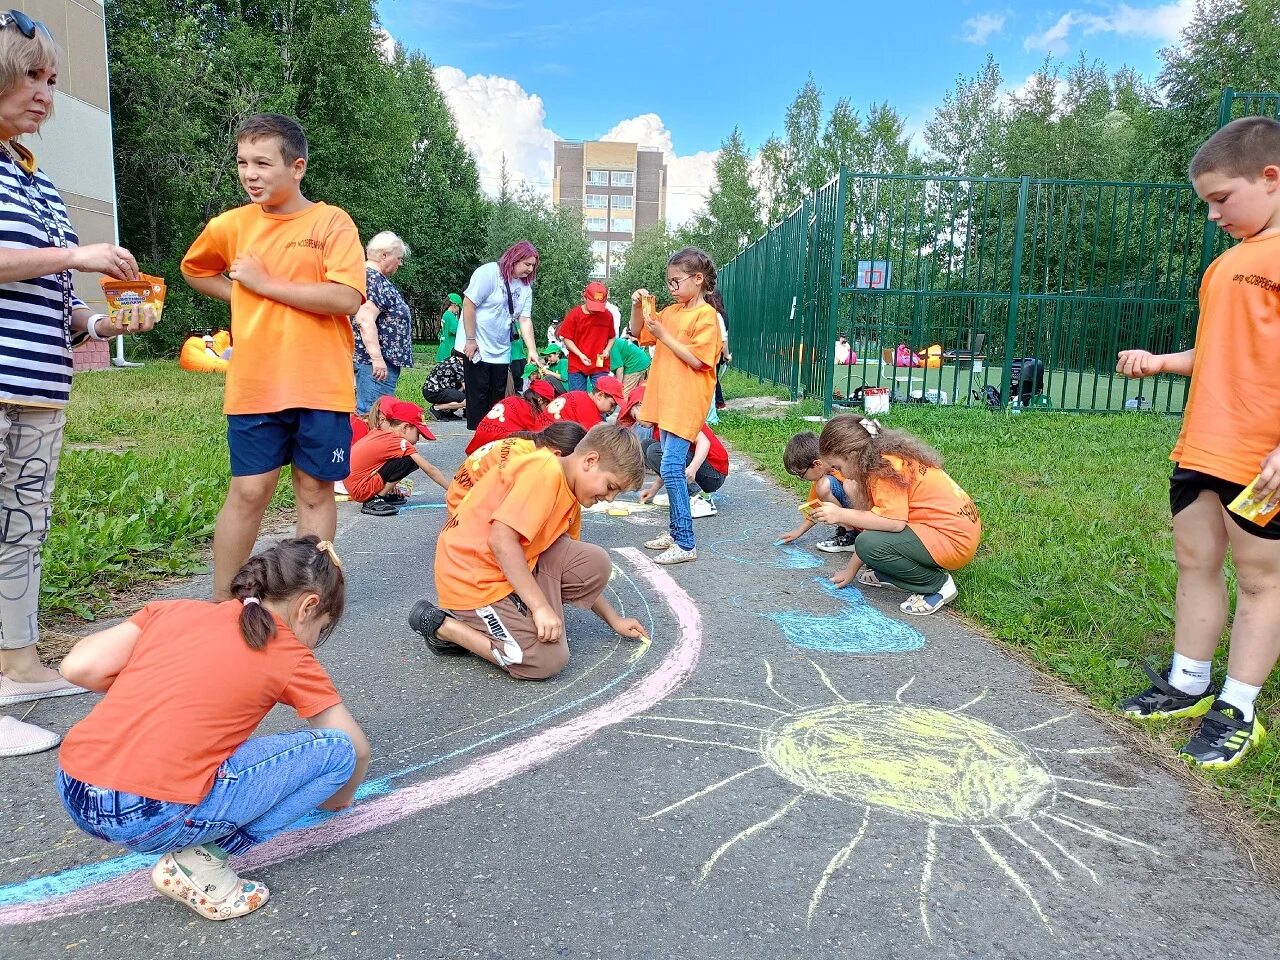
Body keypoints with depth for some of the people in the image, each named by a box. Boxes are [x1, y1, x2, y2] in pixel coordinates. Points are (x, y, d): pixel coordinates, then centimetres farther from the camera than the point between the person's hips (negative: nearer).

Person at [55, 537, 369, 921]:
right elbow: (356, 748, 11)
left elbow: (79, 667, 5)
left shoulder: (173, 609, 14)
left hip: (72, 795, 7)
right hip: (153, 819, -7)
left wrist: (149, 690, 21)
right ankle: (200, 861, 1)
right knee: (336, 751, 3)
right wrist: (338, 798, 32)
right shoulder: (291, 657, 4)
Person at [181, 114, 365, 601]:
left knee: (315, 491, 7)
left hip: (320, 385, -2)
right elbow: (194, 270, 25)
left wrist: (266, 284, -13)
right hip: (254, 386, 2)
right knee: (248, 492, 5)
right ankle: (221, 603, 16)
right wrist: (241, 296, 8)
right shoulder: (231, 224, 6)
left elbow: (347, 298, -18)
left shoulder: (331, 222, -5)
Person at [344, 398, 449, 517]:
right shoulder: (400, 442, -13)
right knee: (409, 461, -14)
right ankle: (375, 501, -11)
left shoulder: (378, 432, 8)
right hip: (362, 490, -9)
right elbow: (430, 470, -11)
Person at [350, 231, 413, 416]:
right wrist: (377, 358, -27)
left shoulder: (374, 277, 19)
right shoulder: (373, 280, -13)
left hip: (381, 361, 11)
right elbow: (365, 320, -24)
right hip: (377, 364, -11)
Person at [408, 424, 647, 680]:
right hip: (474, 578, -9)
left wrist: (614, 619, 18)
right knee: (548, 660, -16)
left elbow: (579, 573, 20)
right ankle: (442, 625, -2)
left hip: (514, 568, 9)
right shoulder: (545, 471, -19)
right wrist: (541, 606, -27)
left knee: (595, 563, -6)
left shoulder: (570, 499, 12)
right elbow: (501, 539, -27)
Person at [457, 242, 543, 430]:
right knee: (479, 395, -2)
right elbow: (468, 304, -17)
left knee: (498, 396, 10)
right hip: (477, 348, -6)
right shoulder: (489, 273, -14)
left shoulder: (525, 287, 5)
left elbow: (525, 320, 0)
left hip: (501, 351, 6)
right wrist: (471, 340, -18)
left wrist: (532, 350, -10)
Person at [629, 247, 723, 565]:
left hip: (686, 404, -9)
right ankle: (675, 532, 23)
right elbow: (638, 332, 22)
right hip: (666, 401, 9)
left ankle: (685, 544, -9)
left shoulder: (706, 316, -10)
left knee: (672, 468, -13)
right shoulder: (670, 312, 13)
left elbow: (696, 360, -18)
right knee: (673, 467, 13)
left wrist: (663, 334, -16)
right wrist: (637, 306, 5)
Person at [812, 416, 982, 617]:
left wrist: (841, 515, -21)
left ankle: (937, 584, -7)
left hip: (955, 540, -10)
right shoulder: (888, 458, 9)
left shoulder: (886, 467, -20)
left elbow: (894, 522, -29)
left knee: (869, 543, -22)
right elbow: (879, 516, 11)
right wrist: (851, 570, 13)